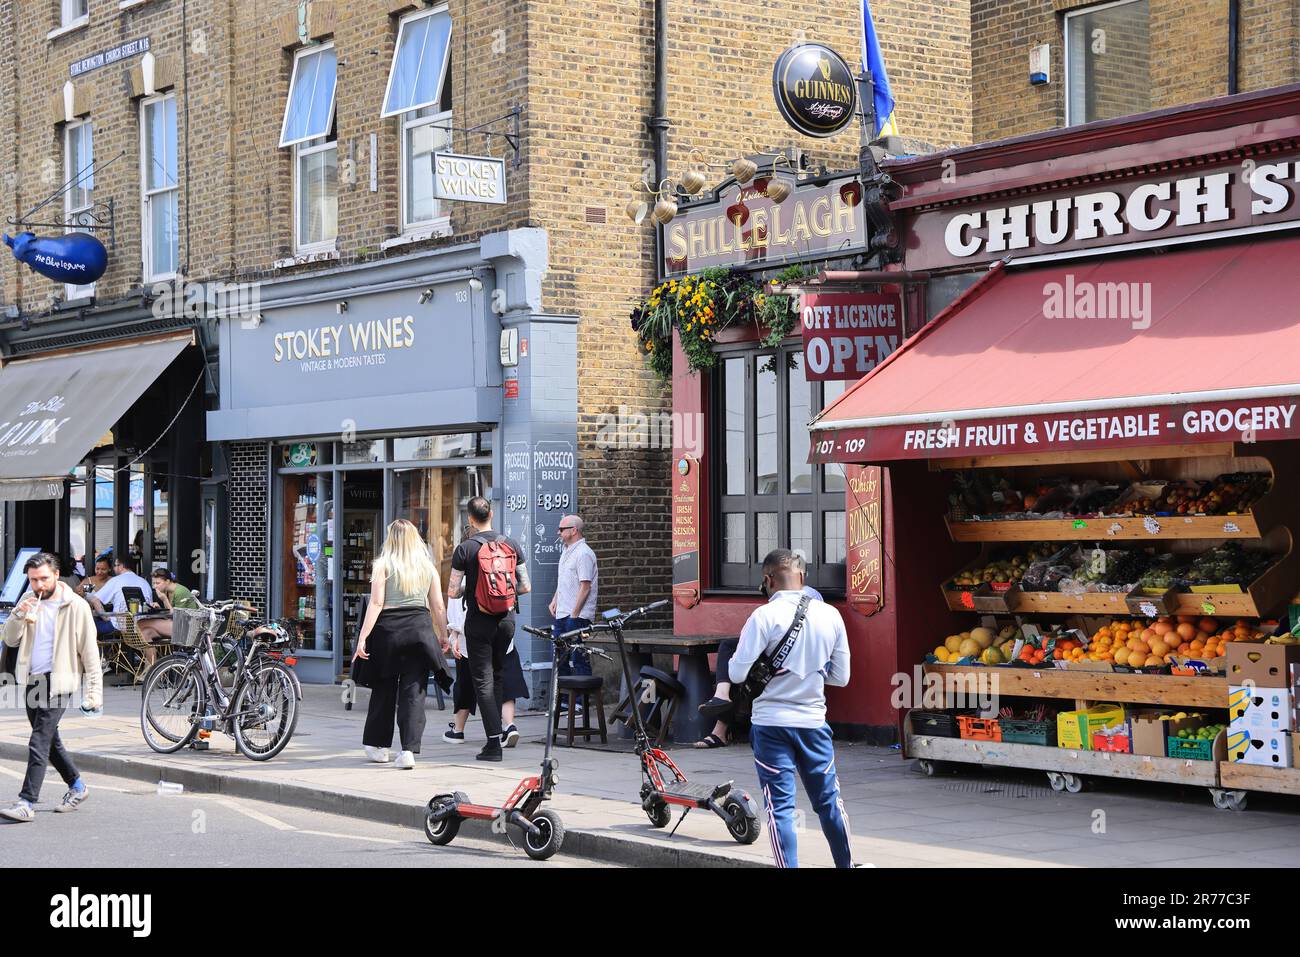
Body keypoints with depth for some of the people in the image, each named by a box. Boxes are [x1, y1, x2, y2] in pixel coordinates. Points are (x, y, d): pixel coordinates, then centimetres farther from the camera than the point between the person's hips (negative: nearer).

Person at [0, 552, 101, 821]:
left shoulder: (76, 606, -8)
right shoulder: (29, 602, 8)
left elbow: (89, 650, -7)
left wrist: (94, 690, -10)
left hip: (58, 682, -6)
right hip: (32, 680, 6)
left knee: (39, 742, -14)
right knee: (50, 741, 16)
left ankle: (26, 803, -17)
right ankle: (76, 786, 33)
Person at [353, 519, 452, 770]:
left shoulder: (383, 565, -1)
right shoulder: (428, 566, 8)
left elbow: (376, 603, -8)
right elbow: (438, 606, 8)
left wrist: (363, 637, -8)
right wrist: (443, 636, 18)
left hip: (388, 628, -1)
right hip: (420, 628, 1)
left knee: (384, 689, 13)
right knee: (414, 691, 1)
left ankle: (377, 745, 23)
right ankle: (409, 750, -9)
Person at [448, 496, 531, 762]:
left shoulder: (465, 549, -10)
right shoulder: (511, 545, 2)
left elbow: (452, 592, -9)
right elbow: (526, 587, 4)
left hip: (479, 620, -4)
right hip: (507, 618, 4)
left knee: (483, 680, 0)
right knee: (499, 674, 20)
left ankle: (494, 742, -7)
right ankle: (496, 729, 24)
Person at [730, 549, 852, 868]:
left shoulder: (764, 616, -13)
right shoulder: (830, 615, 0)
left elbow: (737, 674, -13)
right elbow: (841, 677, 6)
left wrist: (733, 662, 8)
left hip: (772, 724, -4)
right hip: (814, 722, 4)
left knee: (780, 806, 1)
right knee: (829, 800, 17)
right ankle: (846, 864, 28)